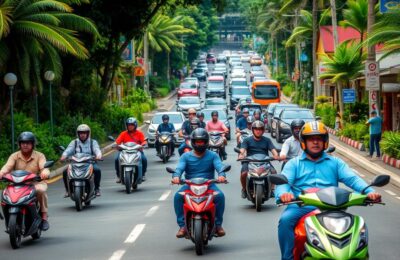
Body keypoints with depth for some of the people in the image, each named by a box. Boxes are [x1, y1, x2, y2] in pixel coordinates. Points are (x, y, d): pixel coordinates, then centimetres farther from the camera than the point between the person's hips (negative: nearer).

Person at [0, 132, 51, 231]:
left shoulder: (39, 156, 4)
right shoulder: (14, 156, 8)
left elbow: (44, 167, -14)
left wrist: (45, 173, -41)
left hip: (36, 183, -2)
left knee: (41, 190, -36)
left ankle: (44, 217, -23)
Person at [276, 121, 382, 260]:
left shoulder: (335, 163, 22)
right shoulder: (294, 164, 18)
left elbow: (352, 179, 6)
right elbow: (283, 182, 0)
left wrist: (369, 191, -16)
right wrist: (283, 194, -27)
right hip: (301, 206, -1)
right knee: (285, 220, -32)